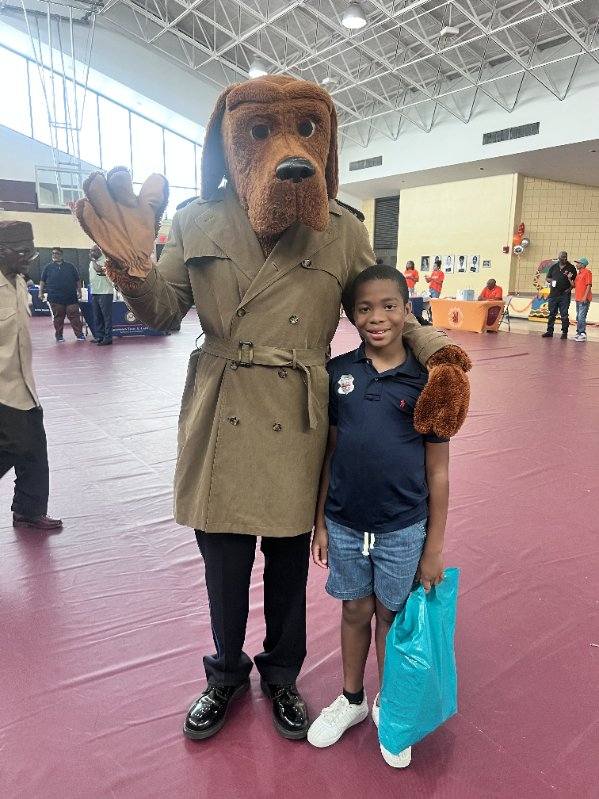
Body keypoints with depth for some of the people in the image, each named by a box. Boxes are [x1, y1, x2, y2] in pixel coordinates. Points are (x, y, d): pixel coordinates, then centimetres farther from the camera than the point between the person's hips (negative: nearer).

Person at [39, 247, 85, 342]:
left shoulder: (70, 266, 11)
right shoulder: (48, 267, 10)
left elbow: (78, 280, 13)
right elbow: (42, 281, 12)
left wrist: (79, 291, 7)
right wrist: (41, 292, 4)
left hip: (71, 297, 0)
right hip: (55, 298, 0)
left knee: (74, 316, -3)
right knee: (58, 318, 5)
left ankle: (79, 334, 0)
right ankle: (59, 335, 14)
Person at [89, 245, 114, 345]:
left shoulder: (105, 260, -9)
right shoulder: (92, 262, 17)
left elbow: (99, 269, -25)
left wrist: (93, 260, -14)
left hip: (105, 292, -9)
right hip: (94, 292, 9)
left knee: (107, 316, -6)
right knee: (97, 317, 11)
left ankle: (108, 338, -5)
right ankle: (99, 336, 17)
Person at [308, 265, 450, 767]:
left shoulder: (426, 379, -11)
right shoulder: (337, 373, -4)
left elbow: (438, 471, -6)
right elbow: (329, 451, 3)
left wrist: (434, 547, -3)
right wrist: (321, 521, 5)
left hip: (403, 529, -2)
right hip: (344, 524, 2)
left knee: (392, 617, 16)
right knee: (355, 611, 19)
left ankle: (388, 708, 41)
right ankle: (352, 699, 43)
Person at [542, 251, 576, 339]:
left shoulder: (571, 268, 2)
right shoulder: (553, 267, 10)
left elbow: (575, 281, 5)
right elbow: (547, 278, 18)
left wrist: (570, 288, -10)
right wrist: (551, 281, -4)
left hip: (565, 295, -3)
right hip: (553, 294, 3)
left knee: (564, 314, -2)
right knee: (551, 314, 7)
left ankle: (564, 332, 4)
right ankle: (549, 331, 14)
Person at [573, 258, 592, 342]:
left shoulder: (587, 272, -8)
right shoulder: (579, 273, 18)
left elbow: (589, 285, -14)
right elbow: (574, 285, 18)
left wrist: (585, 297, -20)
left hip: (584, 299, -9)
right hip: (578, 299, 9)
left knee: (581, 317, -12)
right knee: (578, 317, 13)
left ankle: (583, 334, -10)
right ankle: (578, 332, 20)